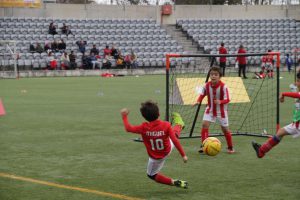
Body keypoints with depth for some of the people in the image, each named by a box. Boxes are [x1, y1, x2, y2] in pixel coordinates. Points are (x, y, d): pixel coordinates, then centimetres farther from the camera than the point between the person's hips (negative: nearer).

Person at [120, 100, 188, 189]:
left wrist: (124, 117, 1)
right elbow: (175, 141, -24)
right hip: (168, 150, 2)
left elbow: (128, 128, -16)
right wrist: (183, 155, -16)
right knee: (174, 131, 29)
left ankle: (174, 182, 11)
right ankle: (179, 125, 64)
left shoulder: (144, 128, -29)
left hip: (156, 158, -2)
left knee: (152, 174, 24)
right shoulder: (166, 125, -27)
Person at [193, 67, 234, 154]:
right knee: (204, 124, -16)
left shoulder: (223, 87, -24)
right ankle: (203, 145, -9)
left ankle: (230, 147, 26)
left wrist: (220, 102, -41)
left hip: (221, 111, -2)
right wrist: (198, 101, -15)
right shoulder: (207, 85, -13)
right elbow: (202, 94, 3)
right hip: (210, 110, 3)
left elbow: (227, 99, -22)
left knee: (225, 129, 6)